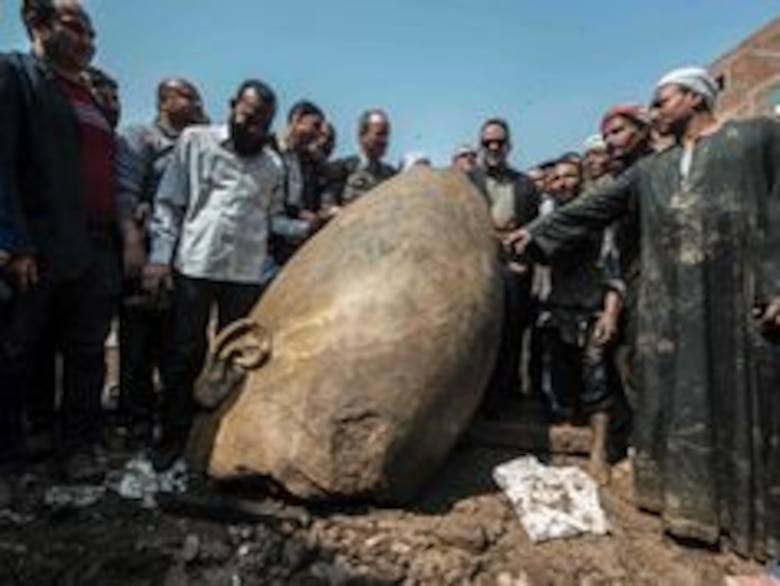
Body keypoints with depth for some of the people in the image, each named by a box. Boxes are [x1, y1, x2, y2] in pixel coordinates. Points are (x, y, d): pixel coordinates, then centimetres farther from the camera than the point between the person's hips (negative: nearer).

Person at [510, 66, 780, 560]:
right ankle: (691, 502, 20)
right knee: (681, 400, 7)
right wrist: (538, 233, 10)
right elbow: (593, 209, 16)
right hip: (671, 304, 4)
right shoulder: (651, 170, 19)